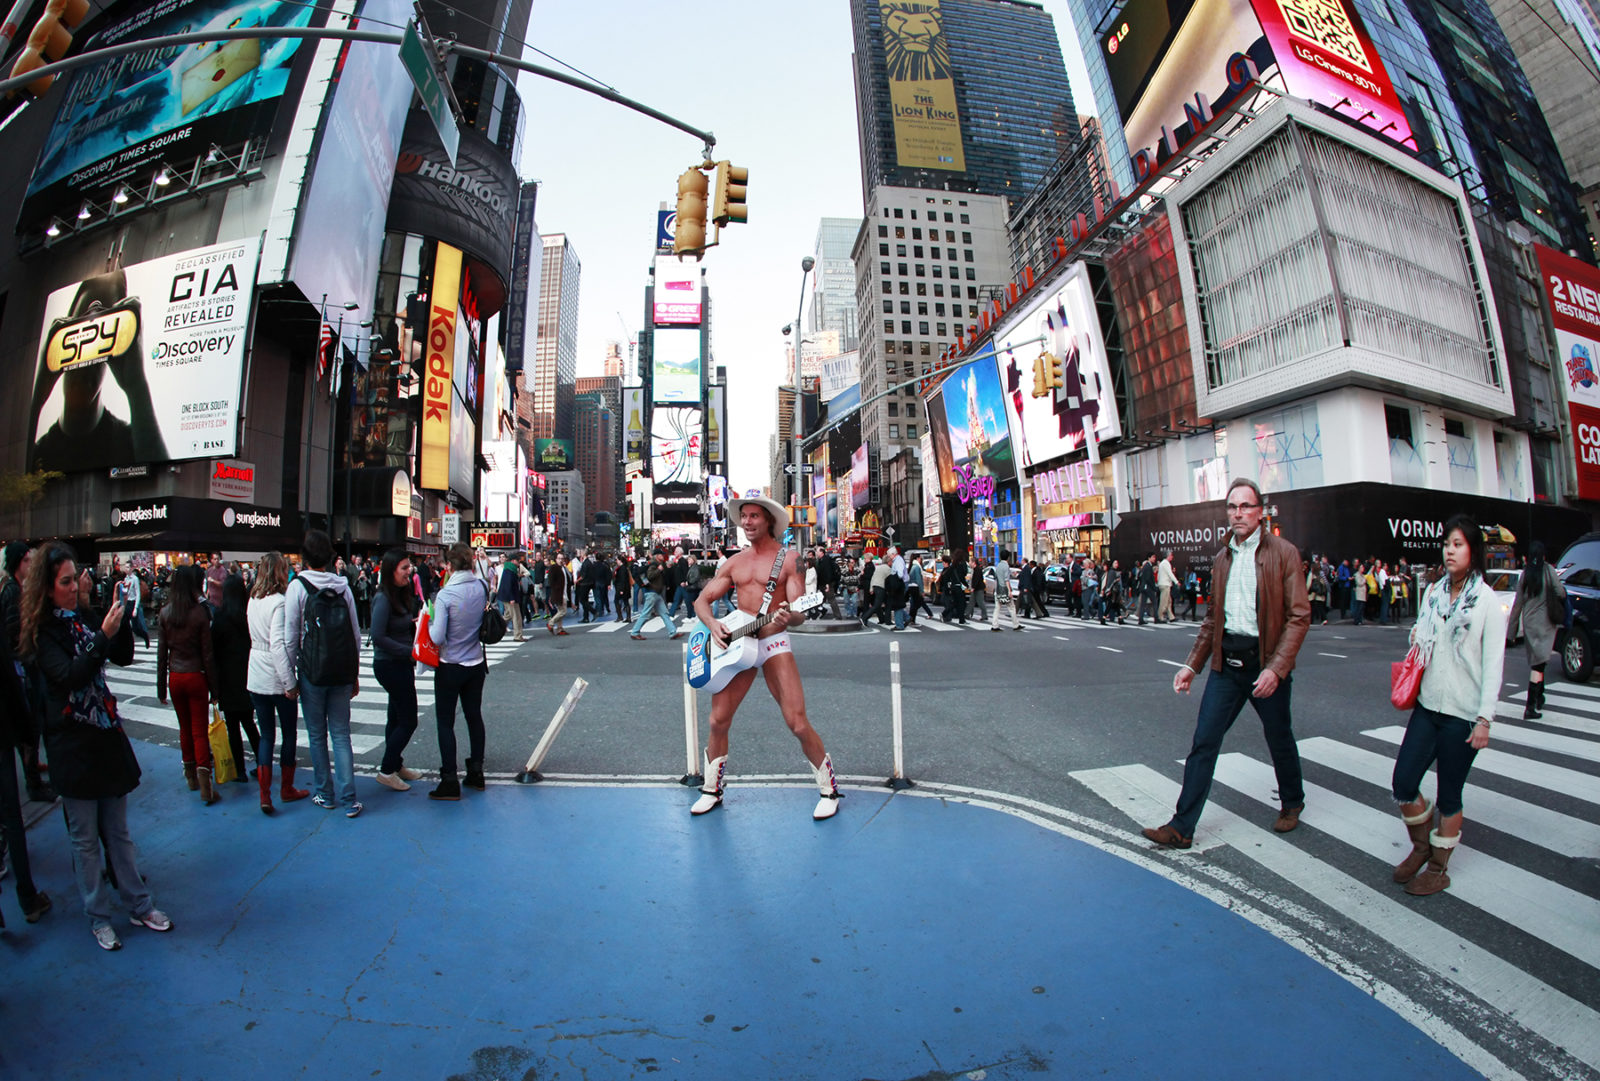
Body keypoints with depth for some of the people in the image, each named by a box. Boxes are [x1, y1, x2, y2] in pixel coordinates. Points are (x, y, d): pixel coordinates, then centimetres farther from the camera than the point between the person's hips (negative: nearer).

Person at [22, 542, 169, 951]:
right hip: (73, 746, -5)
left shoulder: (82, 617, 6)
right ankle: (98, 918, 22)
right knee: (85, 839, 8)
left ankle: (140, 905, 23)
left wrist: (121, 621, -11)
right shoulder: (41, 632, -10)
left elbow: (124, 656, 3)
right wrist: (103, 635, -30)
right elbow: (70, 676, -22)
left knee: (118, 831, 14)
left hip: (106, 735, 5)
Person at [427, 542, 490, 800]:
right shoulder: (481, 588, -6)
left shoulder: (445, 595, -20)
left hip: (450, 667, -4)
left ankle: (449, 781, 10)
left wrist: (429, 621, -2)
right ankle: (476, 772, 25)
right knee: (474, 716, 16)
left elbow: (437, 637, -20)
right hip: (476, 663, 5)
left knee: (445, 722, 7)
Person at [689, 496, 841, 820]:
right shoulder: (734, 563, 12)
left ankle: (828, 790, 11)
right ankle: (712, 790, 26)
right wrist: (713, 624, -10)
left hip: (773, 641, -4)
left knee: (798, 723, -9)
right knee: (718, 721, 4)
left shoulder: (788, 559, -1)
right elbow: (701, 600, 12)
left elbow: (799, 614, -7)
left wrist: (788, 617, -32)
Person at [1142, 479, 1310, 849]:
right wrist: (1191, 665, 9)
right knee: (1203, 742, 0)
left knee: (1279, 739, 16)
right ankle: (1182, 826, 5)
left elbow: (1299, 616, -10)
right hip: (1226, 662, 4)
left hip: (1266, 663, -4)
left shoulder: (1283, 553, -5)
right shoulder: (1221, 559, 10)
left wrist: (1276, 668, -19)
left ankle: (1292, 802, 45)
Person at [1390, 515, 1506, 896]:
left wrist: (1484, 719, -12)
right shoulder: (1433, 593, 8)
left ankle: (1438, 868, 23)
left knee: (1449, 796, 7)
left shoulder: (1487, 602, -7)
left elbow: (1493, 665, -8)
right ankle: (1421, 846, 27)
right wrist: (1417, 639, -5)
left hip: (1463, 714, -4)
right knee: (1403, 783, 2)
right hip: (1428, 707, 4)